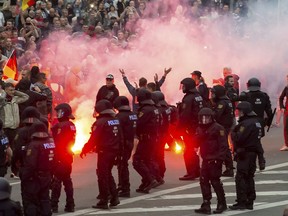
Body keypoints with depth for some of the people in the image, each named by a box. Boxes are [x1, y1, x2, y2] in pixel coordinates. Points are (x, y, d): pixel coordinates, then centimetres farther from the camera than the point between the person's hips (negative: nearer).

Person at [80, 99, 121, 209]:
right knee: (108, 174, 21)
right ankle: (114, 197, 16)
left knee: (102, 176, 0)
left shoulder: (100, 122, -15)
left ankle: (104, 201, 2)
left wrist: (84, 150, -9)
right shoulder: (116, 121, 8)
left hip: (104, 152, -7)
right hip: (114, 151, 7)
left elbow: (93, 139, -18)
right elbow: (120, 137, 12)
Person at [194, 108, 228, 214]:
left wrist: (219, 158, -19)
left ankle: (222, 203, 10)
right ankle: (206, 205, 9)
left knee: (215, 180, -3)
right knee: (204, 181, 4)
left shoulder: (218, 128, -10)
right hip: (205, 159, 7)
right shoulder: (200, 129, 12)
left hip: (215, 160, -7)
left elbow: (223, 144, -14)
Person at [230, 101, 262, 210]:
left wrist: (233, 134, -2)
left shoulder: (246, 124, -18)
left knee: (240, 178, -6)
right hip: (253, 153, 10)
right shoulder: (256, 121, 13)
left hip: (245, 153, -10)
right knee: (249, 177, 14)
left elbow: (238, 138, -24)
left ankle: (241, 202, -8)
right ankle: (249, 202, 17)